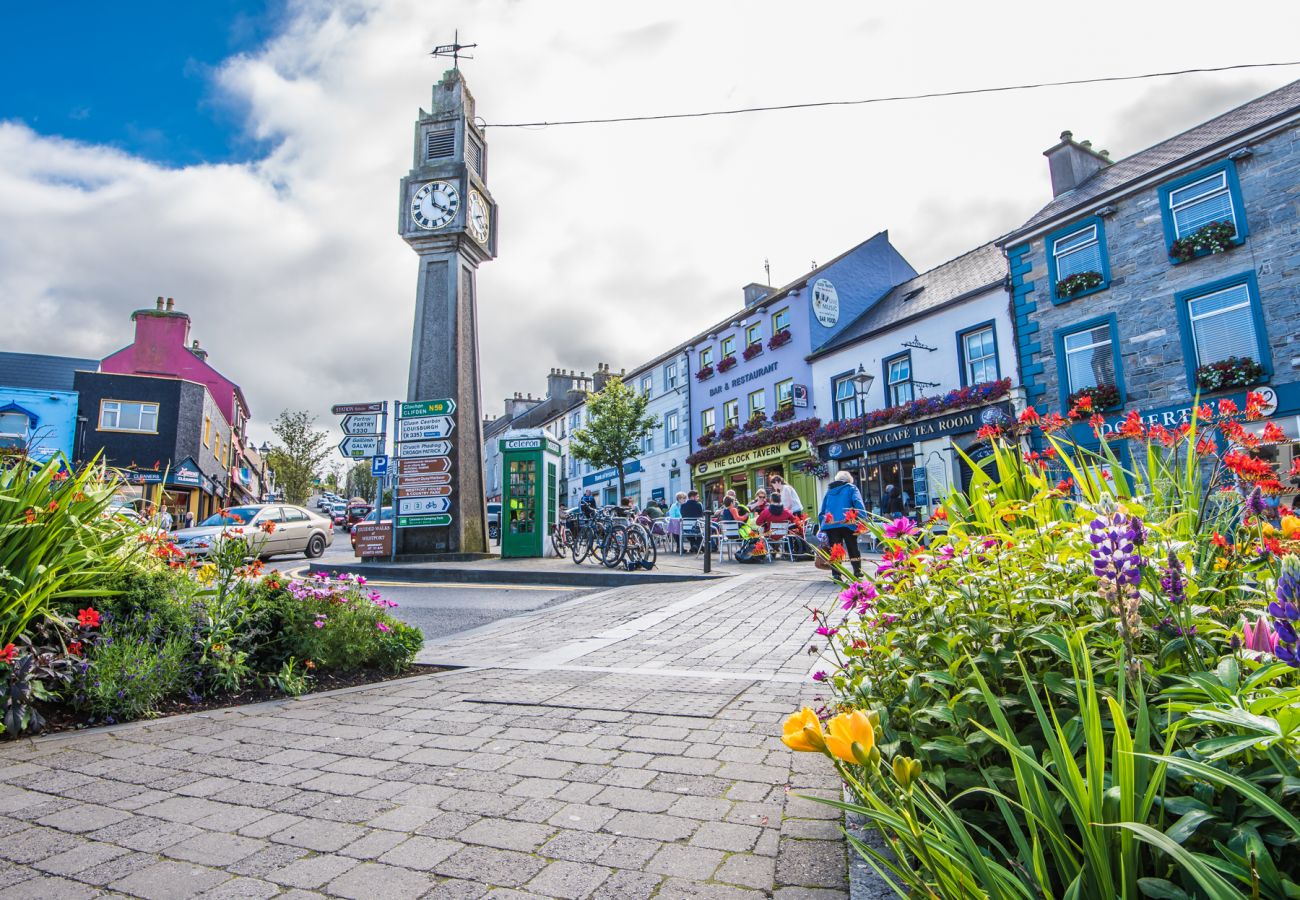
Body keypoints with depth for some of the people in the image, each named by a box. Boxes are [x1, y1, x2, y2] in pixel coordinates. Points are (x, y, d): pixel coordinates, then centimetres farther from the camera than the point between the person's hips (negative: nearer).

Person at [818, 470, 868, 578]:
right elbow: (858, 504, -7)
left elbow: (821, 511, 20)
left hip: (830, 524, 2)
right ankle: (857, 571, 16)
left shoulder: (829, 491, 24)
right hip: (847, 523, -2)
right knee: (853, 548, 12)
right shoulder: (851, 488, 12)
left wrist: (822, 525, 20)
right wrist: (863, 521, -12)